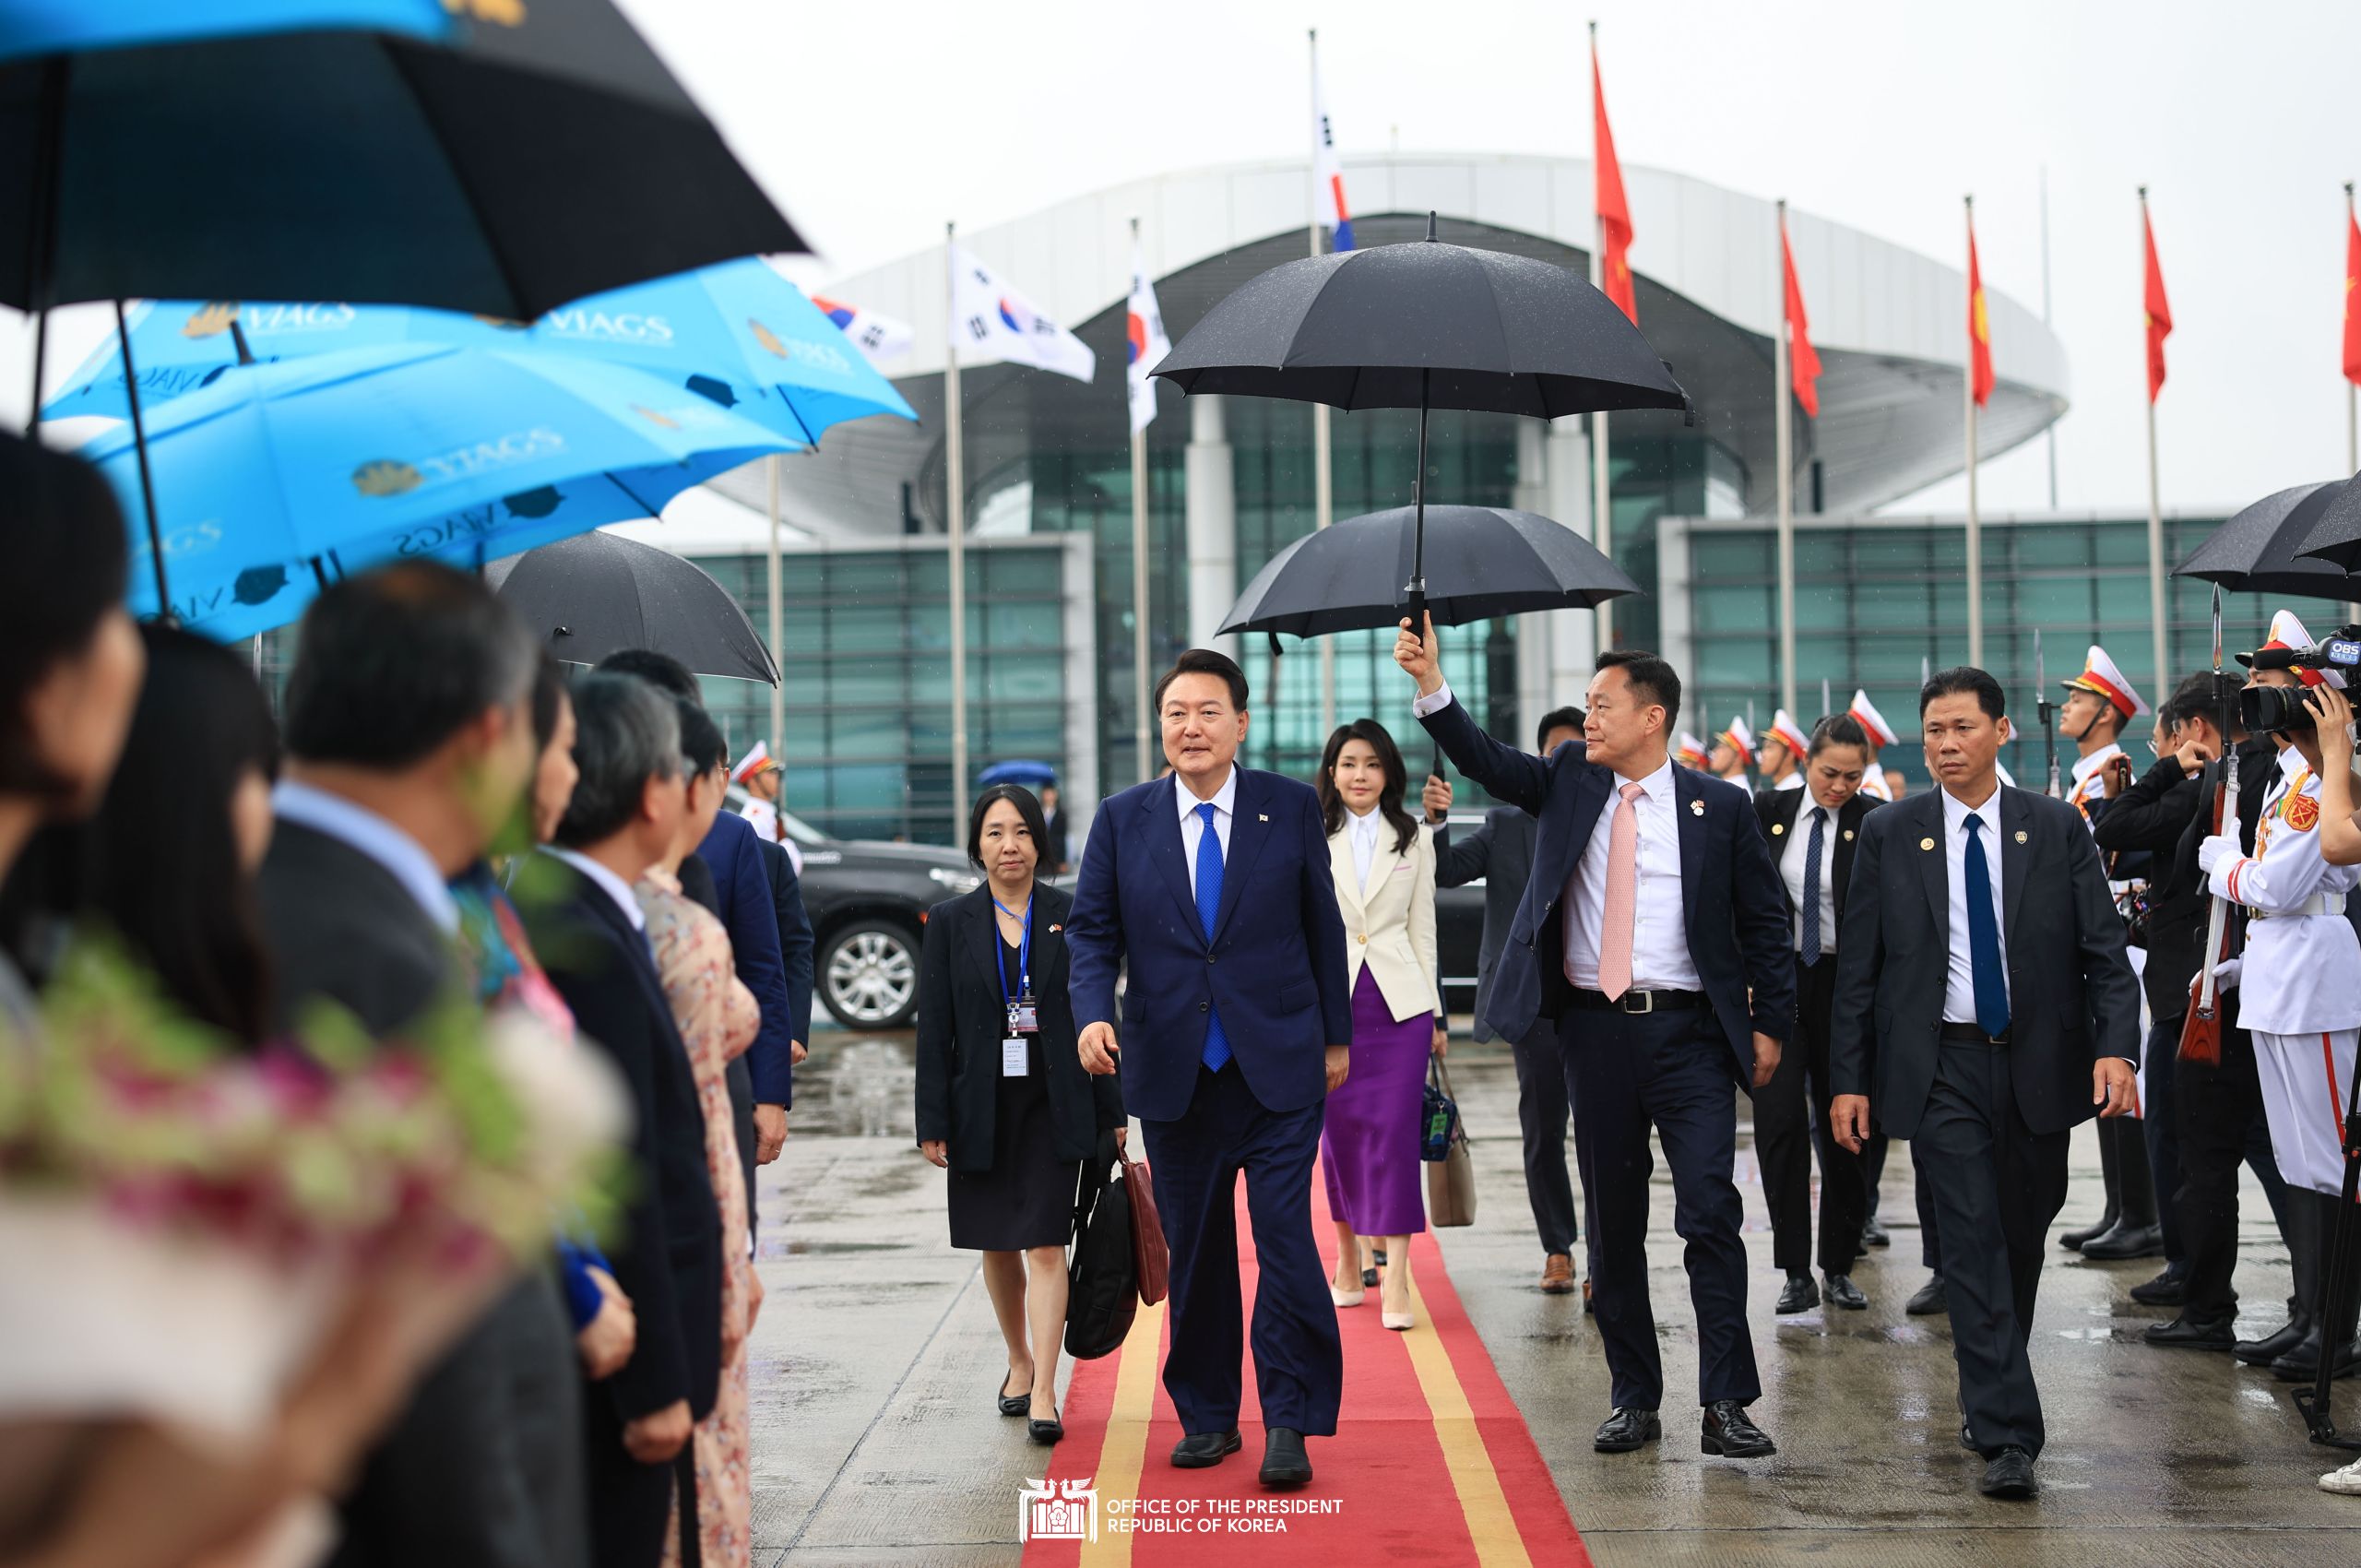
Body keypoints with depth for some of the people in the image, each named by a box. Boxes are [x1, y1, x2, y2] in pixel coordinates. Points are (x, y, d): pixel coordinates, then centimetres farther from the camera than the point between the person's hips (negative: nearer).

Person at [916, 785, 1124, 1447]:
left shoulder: (1070, 916, 1)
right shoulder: (950, 922, 2)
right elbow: (934, 1028, 1)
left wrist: (1111, 1112, 3)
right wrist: (932, 1122, -3)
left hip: (1054, 1104, -2)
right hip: (981, 1107, 2)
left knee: (1044, 1244, -9)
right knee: (998, 1245, 13)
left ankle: (1043, 1395, -9)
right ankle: (1019, 1362, 34)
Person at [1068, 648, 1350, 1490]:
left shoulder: (1291, 806, 1)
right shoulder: (1122, 819, 3)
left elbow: (1323, 925, 7)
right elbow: (1092, 932, 5)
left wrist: (1336, 1035, 9)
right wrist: (1094, 1014, -13)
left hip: (1279, 1068, -2)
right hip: (1174, 1072, 2)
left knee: (1286, 1240, -7)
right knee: (1195, 1253, 10)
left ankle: (1289, 1424, 1)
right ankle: (1206, 1416, 22)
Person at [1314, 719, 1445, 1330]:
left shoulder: (1414, 840, 9)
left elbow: (1422, 929, 10)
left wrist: (1434, 1012, 7)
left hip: (1399, 1003, 0)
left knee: (1395, 1130, -8)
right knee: (1338, 1131, 5)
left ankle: (1396, 1282, -8)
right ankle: (1347, 1262, 22)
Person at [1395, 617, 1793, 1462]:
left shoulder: (1718, 807, 1)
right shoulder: (1569, 782, 8)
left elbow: (1764, 921, 5)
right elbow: (1484, 759, -6)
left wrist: (1771, 1023, 1)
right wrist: (1430, 684, -19)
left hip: (1689, 1033, -3)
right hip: (1595, 1028, 3)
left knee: (1711, 1215, -7)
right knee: (1613, 1225, 8)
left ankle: (1726, 1404, 0)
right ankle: (1635, 1400, 18)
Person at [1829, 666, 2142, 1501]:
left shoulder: (2058, 828, 3)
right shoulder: (1888, 835, 1)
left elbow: (2105, 950, 1)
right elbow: (1858, 966, 3)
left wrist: (2116, 1046, -14)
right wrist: (1849, 1077, -2)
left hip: (2038, 1064, 2)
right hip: (1942, 1067, -2)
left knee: (2022, 1237, 14)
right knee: (1974, 1242, -8)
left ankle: (1988, 1385, 36)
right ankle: (2007, 1436, -9)